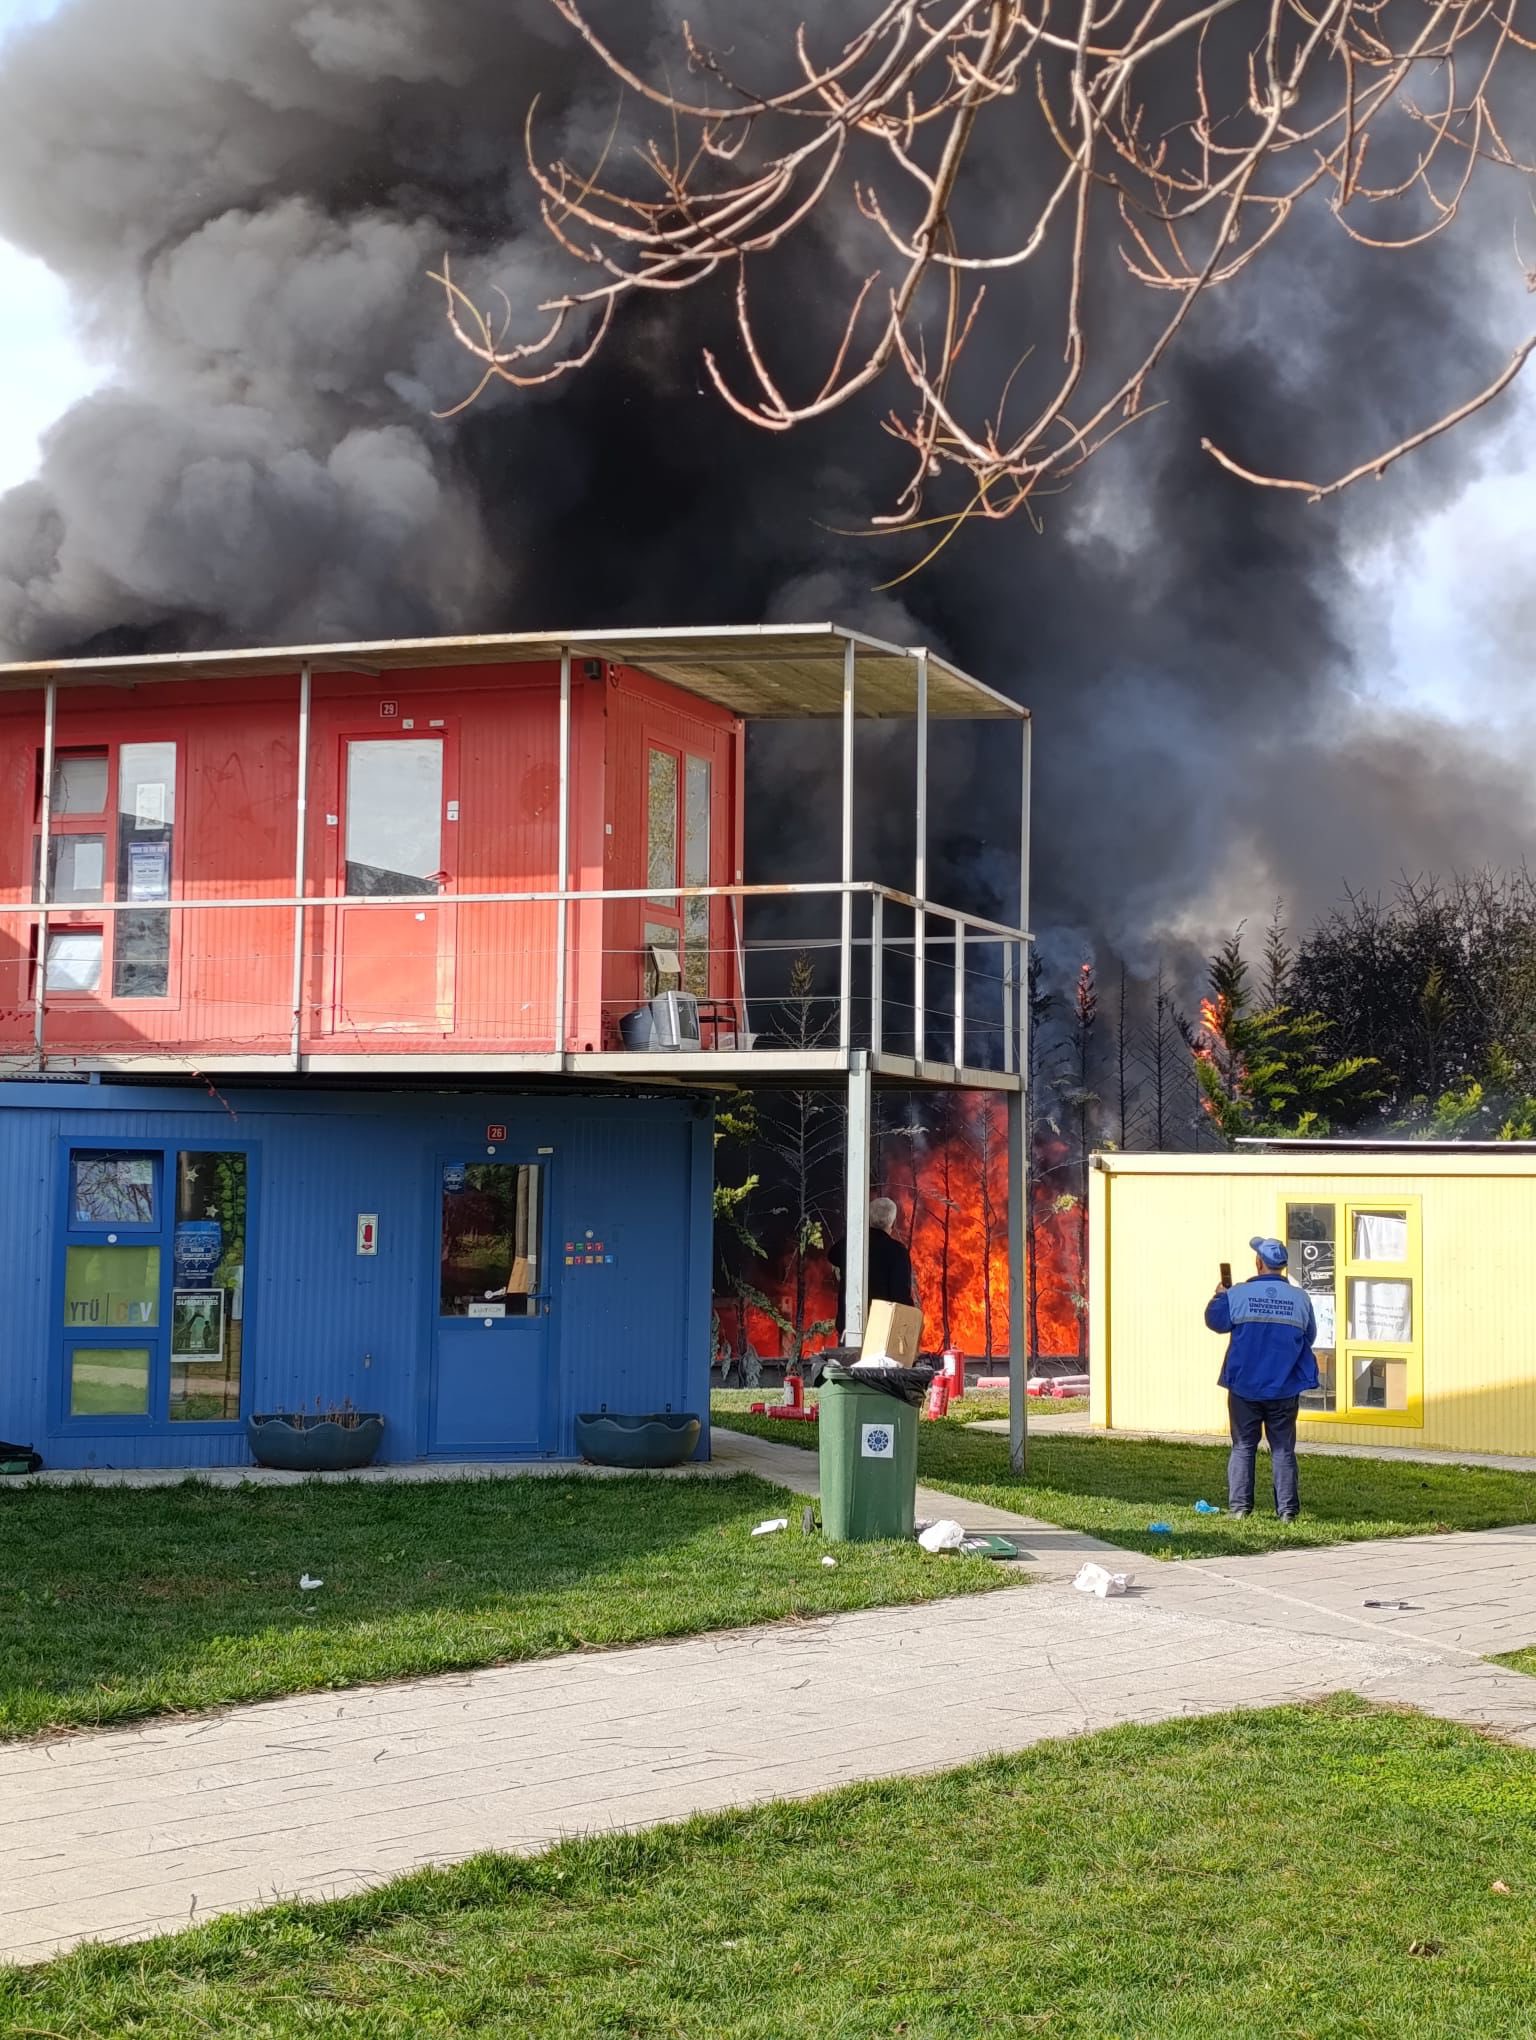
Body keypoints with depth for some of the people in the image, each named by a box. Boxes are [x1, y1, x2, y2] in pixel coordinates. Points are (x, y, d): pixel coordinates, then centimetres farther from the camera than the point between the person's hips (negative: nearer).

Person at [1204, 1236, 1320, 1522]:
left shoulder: (1238, 1294, -9)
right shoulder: (1300, 1298, -3)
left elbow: (1215, 1321, 6)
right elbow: (1309, 1337, 10)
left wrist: (1219, 1295, 23)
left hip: (1244, 1388, -1)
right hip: (1284, 1390, 1)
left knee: (1243, 1447, 8)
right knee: (1283, 1450, 7)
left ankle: (1239, 1506, 5)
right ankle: (1287, 1510, 5)